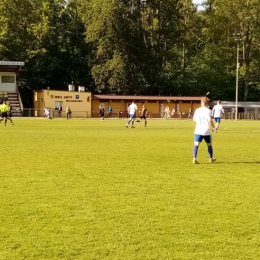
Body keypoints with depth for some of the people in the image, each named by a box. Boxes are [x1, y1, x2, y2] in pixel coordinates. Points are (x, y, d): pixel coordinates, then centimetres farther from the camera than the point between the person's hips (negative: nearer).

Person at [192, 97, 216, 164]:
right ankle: (211, 158, 30)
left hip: (198, 131, 1)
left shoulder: (197, 110, 3)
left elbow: (194, 119, 9)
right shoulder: (208, 111, -7)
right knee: (209, 145, 17)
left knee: (196, 145, -4)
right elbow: (210, 120, -17)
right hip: (207, 131, -1)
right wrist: (213, 127, -1)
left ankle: (194, 158, -22)